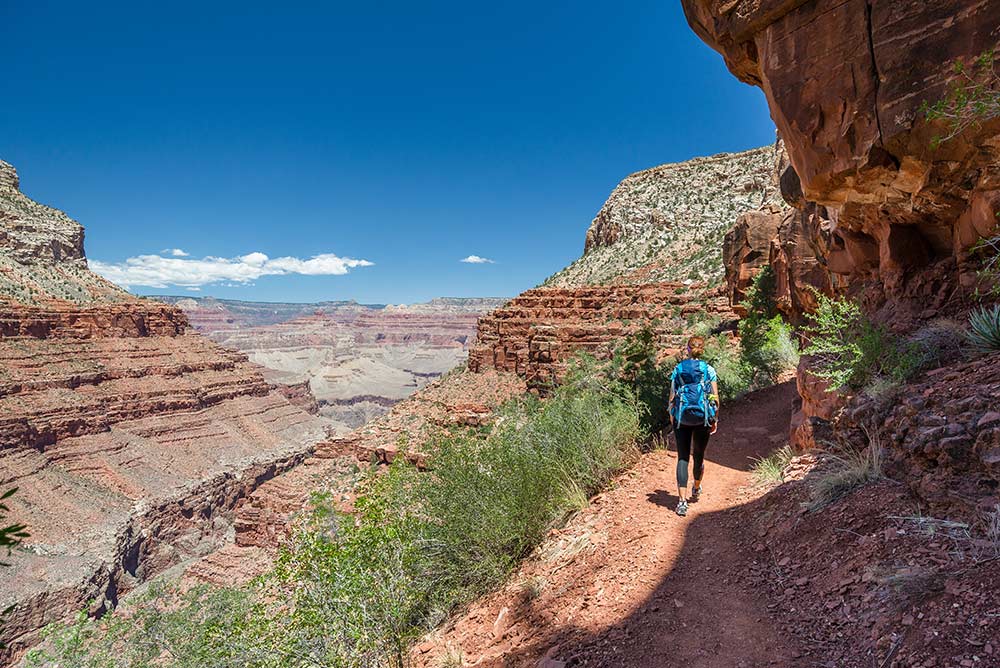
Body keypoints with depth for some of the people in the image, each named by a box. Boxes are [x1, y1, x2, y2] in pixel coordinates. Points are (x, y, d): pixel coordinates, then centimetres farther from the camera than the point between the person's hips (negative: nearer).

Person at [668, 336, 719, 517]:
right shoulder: (709, 370, 0)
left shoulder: (678, 370, 1)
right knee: (699, 456, 19)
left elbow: (672, 396, 1)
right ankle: (696, 490, 43)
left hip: (682, 418, 0)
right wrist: (715, 419, 6)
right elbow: (715, 397, -3)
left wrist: (672, 417, 12)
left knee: (683, 458, 3)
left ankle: (682, 500, -9)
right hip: (702, 417, 1)